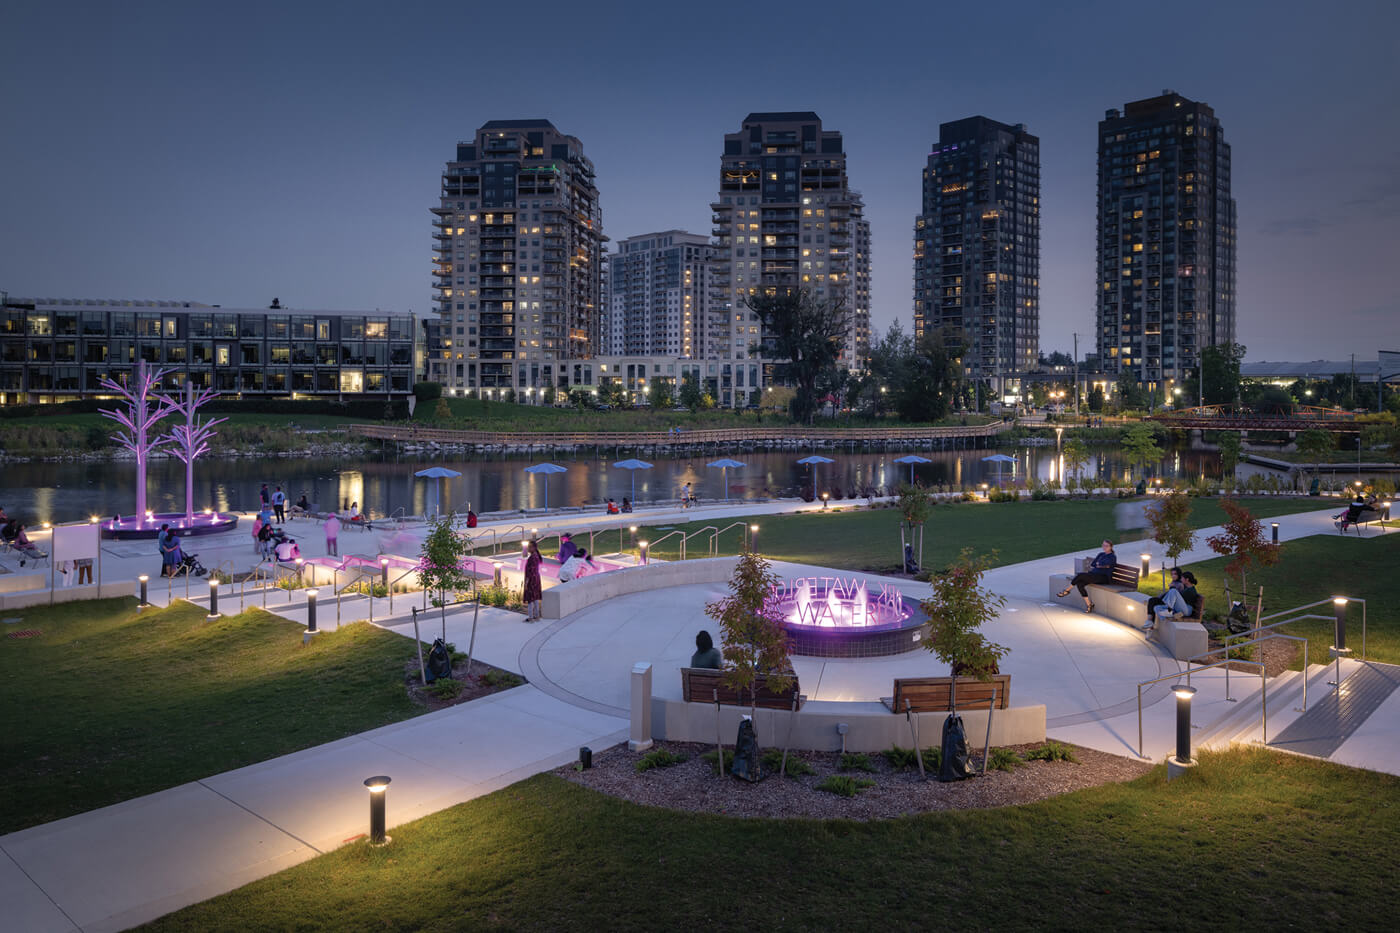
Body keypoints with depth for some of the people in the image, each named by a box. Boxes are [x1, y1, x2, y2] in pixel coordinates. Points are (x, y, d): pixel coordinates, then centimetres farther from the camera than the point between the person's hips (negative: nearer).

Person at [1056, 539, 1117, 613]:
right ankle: (1089, 604, -14)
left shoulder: (1113, 557, 1)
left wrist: (1098, 565, 6)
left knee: (1080, 575, -26)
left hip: (1103, 577, -7)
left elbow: (1106, 566, -13)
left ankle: (1067, 590, -9)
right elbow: (1092, 564, 13)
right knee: (1079, 584, -22)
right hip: (1094, 574, 7)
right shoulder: (1101, 554, 22)